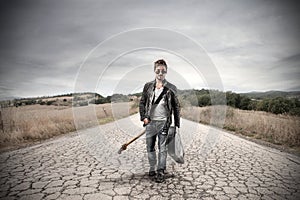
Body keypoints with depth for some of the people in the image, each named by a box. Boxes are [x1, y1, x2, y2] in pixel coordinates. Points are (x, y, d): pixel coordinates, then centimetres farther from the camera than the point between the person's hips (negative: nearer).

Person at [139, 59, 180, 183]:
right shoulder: (148, 86, 5)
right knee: (150, 147, 13)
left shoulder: (171, 89, -1)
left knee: (162, 148, 3)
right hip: (150, 122, 3)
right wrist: (143, 117, -1)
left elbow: (176, 107, 3)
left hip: (164, 122, -3)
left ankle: (161, 172, 16)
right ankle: (152, 168, 31)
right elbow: (142, 102, 10)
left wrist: (177, 124, 0)